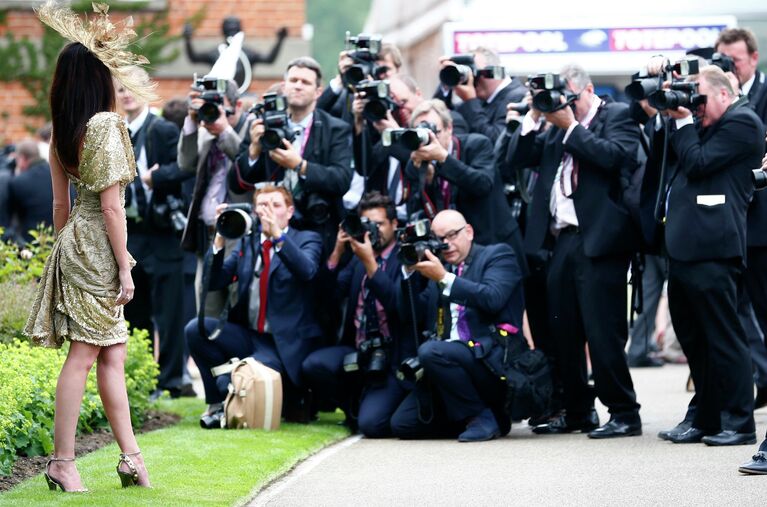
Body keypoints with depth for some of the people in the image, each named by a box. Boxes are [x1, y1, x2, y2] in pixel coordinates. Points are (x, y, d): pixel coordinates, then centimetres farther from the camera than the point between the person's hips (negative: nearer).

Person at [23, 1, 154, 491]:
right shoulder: (105, 125, -15)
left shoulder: (62, 130, 8)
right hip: (97, 247, -8)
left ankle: (131, 456, 12)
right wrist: (125, 266, -13)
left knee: (113, 355, 10)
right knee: (83, 355, -4)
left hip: (74, 243, 8)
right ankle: (63, 462, 0)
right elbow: (111, 205, -17)